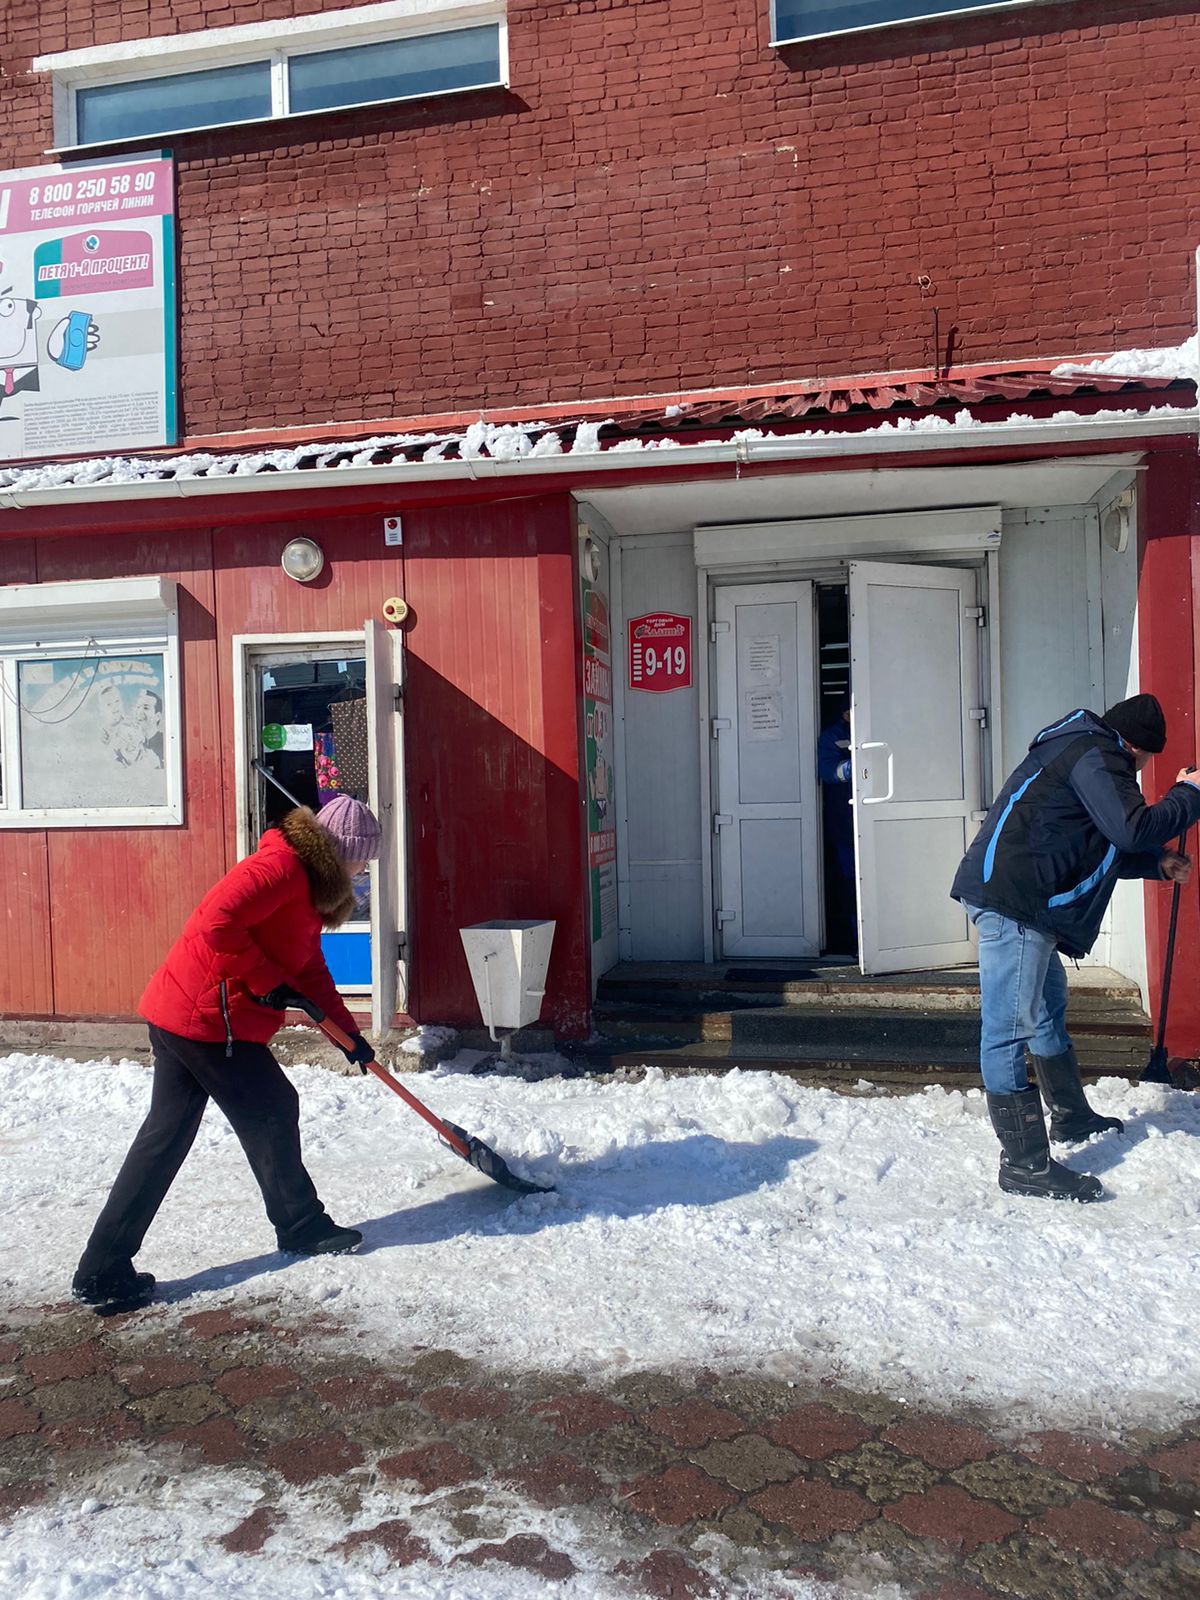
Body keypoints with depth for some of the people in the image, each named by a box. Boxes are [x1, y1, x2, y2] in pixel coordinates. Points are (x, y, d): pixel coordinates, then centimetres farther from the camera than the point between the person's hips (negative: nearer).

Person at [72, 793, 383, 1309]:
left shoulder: (309, 883, 17)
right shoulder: (282, 866, -17)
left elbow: (310, 970, 23)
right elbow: (217, 923, -29)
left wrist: (350, 1034, 22)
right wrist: (267, 982, -18)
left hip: (180, 1015, 10)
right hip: (209, 1020, -10)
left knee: (165, 1136, 10)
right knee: (272, 1114, 7)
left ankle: (101, 1272, 14)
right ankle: (302, 1227, 26)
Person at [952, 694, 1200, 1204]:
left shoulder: (1083, 750, 26)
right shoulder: (1095, 753, -7)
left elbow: (1096, 848, 30)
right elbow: (1131, 828, -18)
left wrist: (1158, 864, 21)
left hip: (1022, 903, 12)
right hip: (1010, 900, -12)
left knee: (1049, 1008, 24)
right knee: (1010, 1027, -10)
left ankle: (1071, 1118, 42)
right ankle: (1025, 1164, -8)